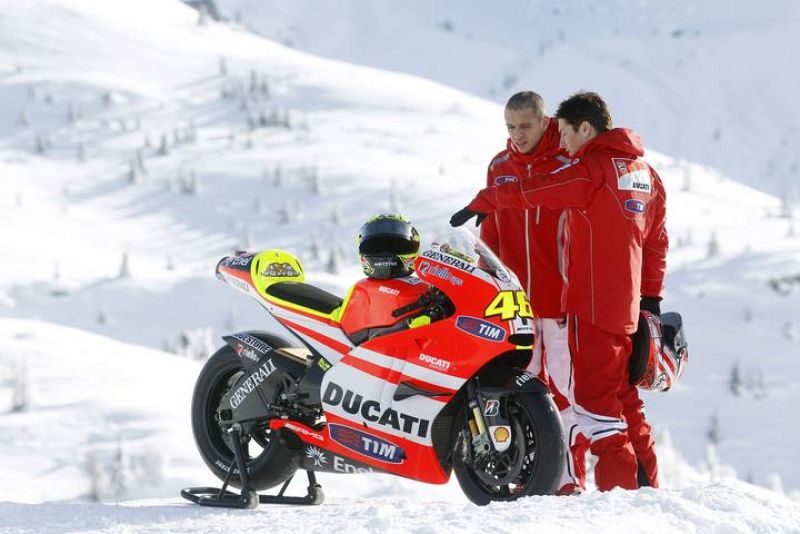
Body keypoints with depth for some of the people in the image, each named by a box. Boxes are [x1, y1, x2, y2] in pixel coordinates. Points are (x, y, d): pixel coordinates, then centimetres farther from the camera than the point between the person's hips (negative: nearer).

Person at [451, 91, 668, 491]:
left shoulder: (592, 168, -11)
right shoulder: (645, 173, 15)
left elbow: (534, 191, -13)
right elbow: (657, 242, 19)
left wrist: (481, 203, 0)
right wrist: (651, 297, 23)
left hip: (592, 301, -8)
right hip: (627, 304, 8)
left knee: (595, 391, -6)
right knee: (621, 391, 15)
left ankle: (619, 484, -9)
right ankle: (645, 481, 16)